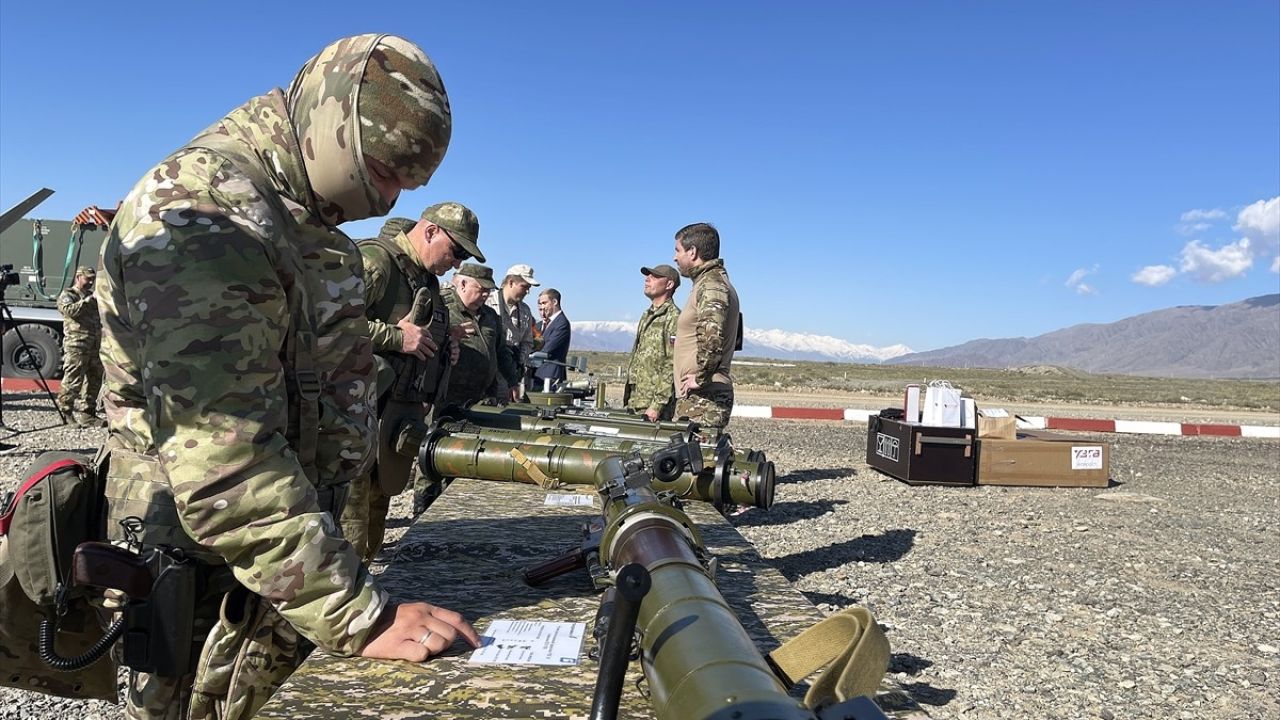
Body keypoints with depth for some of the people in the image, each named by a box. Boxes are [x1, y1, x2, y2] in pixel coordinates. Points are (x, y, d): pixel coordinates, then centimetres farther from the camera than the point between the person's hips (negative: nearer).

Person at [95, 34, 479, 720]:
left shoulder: (304, 216, 8)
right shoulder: (199, 216, -24)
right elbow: (221, 458, -32)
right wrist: (357, 615, -32)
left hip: (292, 533, 8)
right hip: (203, 576, -8)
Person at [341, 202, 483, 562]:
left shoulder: (428, 280, 18)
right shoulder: (373, 260, -12)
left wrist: (442, 349, 11)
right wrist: (396, 336, -21)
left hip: (398, 421, 9)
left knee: (376, 509, 16)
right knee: (350, 517, -6)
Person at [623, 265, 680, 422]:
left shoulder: (673, 318, -11)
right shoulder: (646, 316, 18)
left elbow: (673, 367, -18)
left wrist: (657, 405, -21)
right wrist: (628, 400, 17)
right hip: (635, 403, 9)